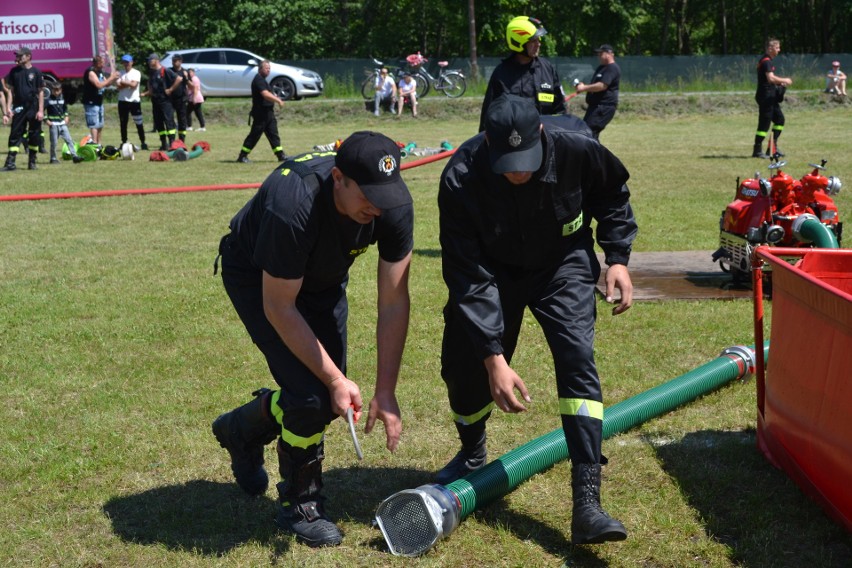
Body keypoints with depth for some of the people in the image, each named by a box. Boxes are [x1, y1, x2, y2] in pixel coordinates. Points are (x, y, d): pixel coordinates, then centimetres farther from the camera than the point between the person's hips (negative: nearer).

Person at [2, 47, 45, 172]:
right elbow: (11, 90, 9)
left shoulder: (36, 72, -1)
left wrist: (41, 110, -8)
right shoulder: (14, 71, 7)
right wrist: (8, 108, 0)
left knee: (34, 135, 5)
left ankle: (32, 161, 14)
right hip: (18, 108, 2)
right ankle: (10, 163, -5)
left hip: (33, 108, -2)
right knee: (15, 135, -3)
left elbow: (41, 92, -1)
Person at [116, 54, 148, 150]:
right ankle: (124, 143, 15)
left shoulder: (136, 73, -1)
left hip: (134, 101, -4)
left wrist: (123, 82, -4)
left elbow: (134, 84, -16)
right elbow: (118, 87, -2)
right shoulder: (121, 74, 12)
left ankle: (143, 142, 0)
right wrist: (129, 84, -13)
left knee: (139, 123, -4)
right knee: (123, 123, 8)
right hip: (122, 101, 5)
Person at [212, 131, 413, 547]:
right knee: (310, 391, -18)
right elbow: (279, 308, -31)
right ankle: (299, 507, 6)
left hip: (323, 276, 6)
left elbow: (394, 301, -20)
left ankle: (241, 430, 34)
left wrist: (385, 391, -20)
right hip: (256, 277, -6)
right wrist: (335, 379, -28)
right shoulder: (292, 207, -43)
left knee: (333, 397, 5)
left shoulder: (393, 204, -28)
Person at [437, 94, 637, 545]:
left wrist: (617, 258, -13)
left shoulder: (577, 149, -30)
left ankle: (587, 506, -21)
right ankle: (472, 453, 36)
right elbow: (468, 278, -31)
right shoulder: (460, 178, -33)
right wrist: (494, 358, -35)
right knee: (464, 366, 0)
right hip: (491, 269, 1)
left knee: (577, 360, -18)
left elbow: (612, 194, -4)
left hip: (562, 264, 0)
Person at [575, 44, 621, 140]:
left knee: (590, 131, -20)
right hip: (596, 106, 11)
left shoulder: (612, 68, -12)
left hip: (605, 106, -11)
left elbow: (602, 86, -23)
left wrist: (584, 88, -18)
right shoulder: (601, 68, 21)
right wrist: (583, 86, 8)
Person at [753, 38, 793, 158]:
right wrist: (784, 80, -16)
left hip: (771, 97, 11)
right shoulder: (766, 61, -16)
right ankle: (757, 151, -3)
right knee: (764, 123, -7)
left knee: (780, 119, 13)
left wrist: (780, 83, 14)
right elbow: (771, 78, -29)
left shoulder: (767, 61, 17)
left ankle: (773, 147, 16)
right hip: (766, 97, -11)